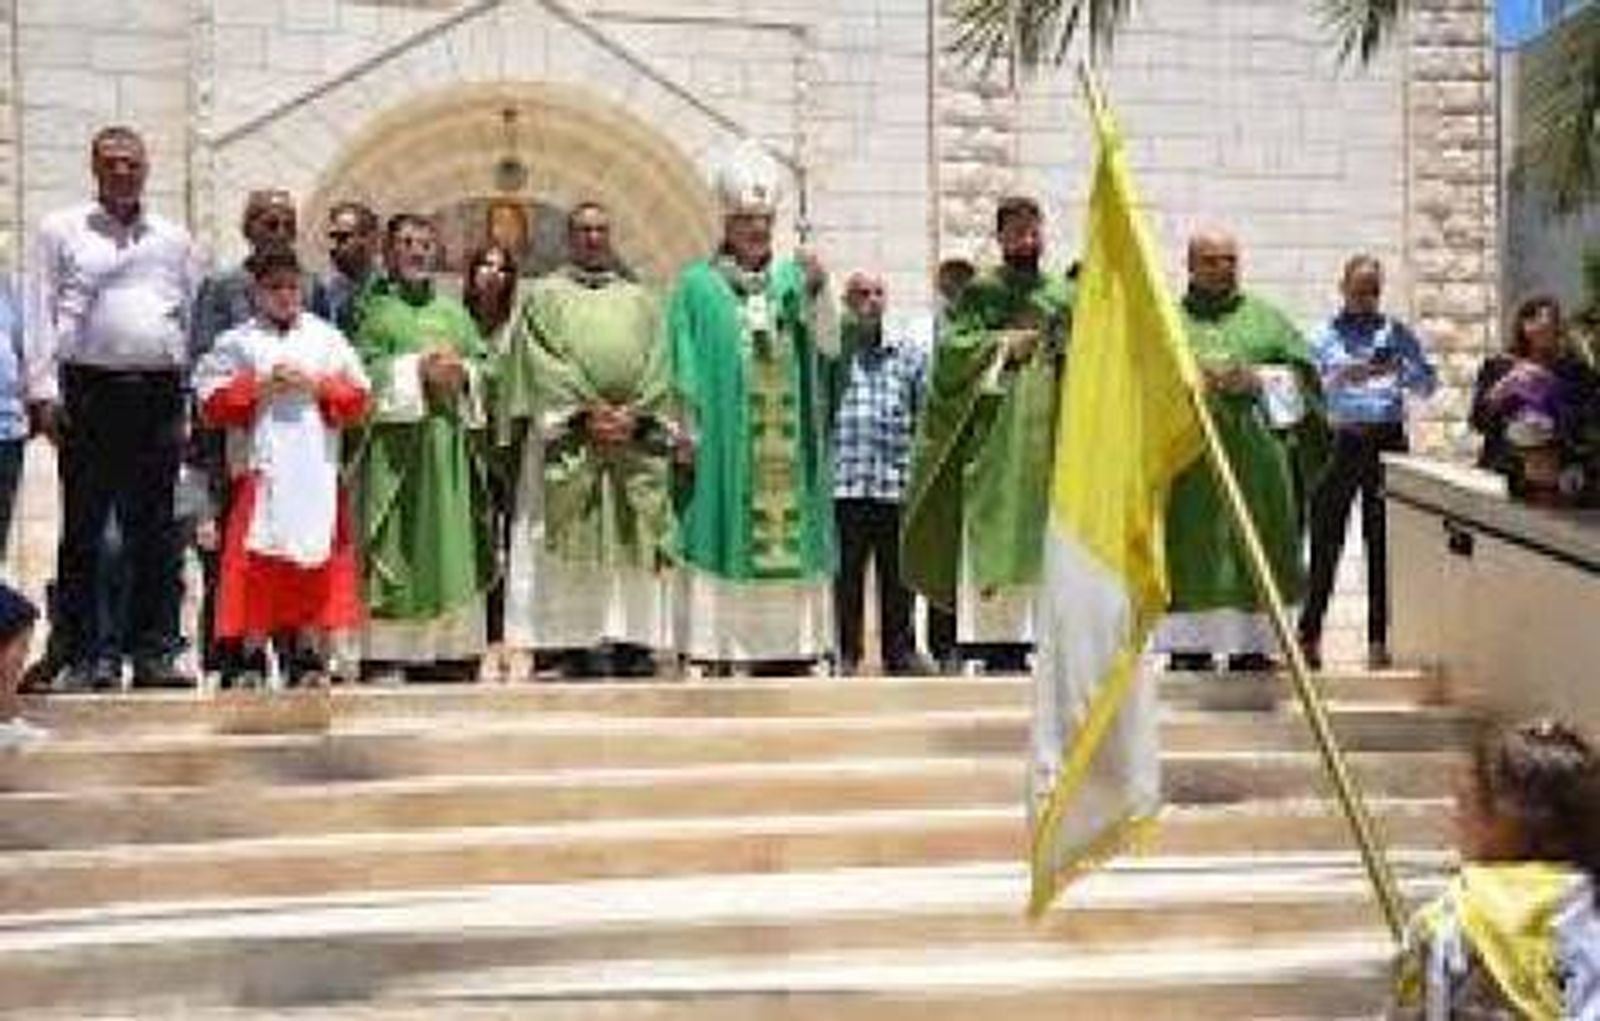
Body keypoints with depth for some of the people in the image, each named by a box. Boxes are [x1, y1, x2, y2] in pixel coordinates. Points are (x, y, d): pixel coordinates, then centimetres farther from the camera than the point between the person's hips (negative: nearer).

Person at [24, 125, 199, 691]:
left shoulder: (174, 239, 16)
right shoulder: (61, 231, 10)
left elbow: (192, 316, 15)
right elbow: (43, 312, 6)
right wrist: (43, 390, -4)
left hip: (161, 393, 2)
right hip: (89, 390, -2)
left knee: (157, 530, 2)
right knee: (83, 528, -1)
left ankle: (154, 653, 7)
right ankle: (79, 658, 4)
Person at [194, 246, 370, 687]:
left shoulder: (326, 338, 13)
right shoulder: (237, 343, 8)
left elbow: (356, 400, 8)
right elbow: (213, 403, 0)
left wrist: (318, 385, -6)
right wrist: (259, 385, -9)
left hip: (316, 469, 2)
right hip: (260, 468, -1)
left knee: (317, 561, -1)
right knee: (259, 566, -4)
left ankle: (310, 658, 4)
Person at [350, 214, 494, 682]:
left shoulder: (454, 312, 21)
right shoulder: (372, 309, 7)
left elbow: (486, 367, 15)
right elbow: (361, 369, -6)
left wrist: (461, 373, -5)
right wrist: (417, 369, -14)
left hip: (449, 446, 5)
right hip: (394, 445, -4)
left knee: (450, 549, 1)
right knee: (396, 551, -8)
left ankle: (449, 650, 3)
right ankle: (385, 654, -8)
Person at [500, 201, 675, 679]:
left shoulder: (641, 301, 19)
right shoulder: (544, 295, 12)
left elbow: (656, 366, 9)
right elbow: (542, 364, -1)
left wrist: (636, 416, -9)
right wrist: (584, 413, -13)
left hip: (637, 444, 2)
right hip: (568, 441, -2)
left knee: (633, 543, -3)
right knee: (574, 544, -7)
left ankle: (632, 642, -3)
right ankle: (576, 644, -7)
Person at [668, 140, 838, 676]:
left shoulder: (792, 279, 13)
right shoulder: (698, 286, 4)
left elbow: (828, 346, 1)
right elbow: (685, 370, 0)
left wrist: (817, 291, -14)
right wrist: (686, 432, -9)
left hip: (786, 445, 3)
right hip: (725, 444, -3)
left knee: (786, 537, 2)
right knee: (726, 541, -6)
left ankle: (785, 650, 7)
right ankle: (719, 655, -4)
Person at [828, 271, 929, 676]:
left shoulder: (909, 354, 13)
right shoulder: (832, 348, 7)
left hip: (896, 480, 2)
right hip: (845, 480, -2)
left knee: (898, 572, 6)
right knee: (847, 573, 3)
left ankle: (900, 650, 14)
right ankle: (847, 653, 10)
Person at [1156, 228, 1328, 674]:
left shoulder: (1265, 318, 16)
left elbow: (1302, 372, 7)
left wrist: (1258, 380, -9)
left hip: (1253, 459, 1)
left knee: (1251, 551, -1)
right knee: (1191, 554, -5)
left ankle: (1251, 645, 2)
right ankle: (1189, 646, -4)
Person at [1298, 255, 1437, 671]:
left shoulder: (1396, 332, 9)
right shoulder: (1326, 336, 7)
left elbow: (1428, 384, 7)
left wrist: (1400, 372, -11)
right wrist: (1342, 377, -17)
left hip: (1387, 438, 1)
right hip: (1342, 440, -1)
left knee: (1383, 540, 2)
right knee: (1325, 539, -2)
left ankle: (1379, 637, 8)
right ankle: (1309, 633, 4)